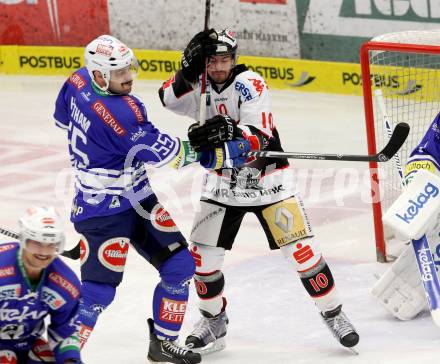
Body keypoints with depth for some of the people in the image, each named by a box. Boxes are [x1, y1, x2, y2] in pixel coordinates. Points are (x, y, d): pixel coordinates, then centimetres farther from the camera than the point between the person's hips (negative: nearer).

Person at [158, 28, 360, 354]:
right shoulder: (200, 85, -4)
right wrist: (190, 70, -34)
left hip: (267, 179, -4)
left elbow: (259, 136, -29)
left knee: (302, 250, -8)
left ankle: (334, 314, 9)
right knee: (203, 254, 1)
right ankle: (214, 322, 22)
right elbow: (170, 98, -22)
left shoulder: (249, 83, -19)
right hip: (223, 183, 4)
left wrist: (232, 132, -48)